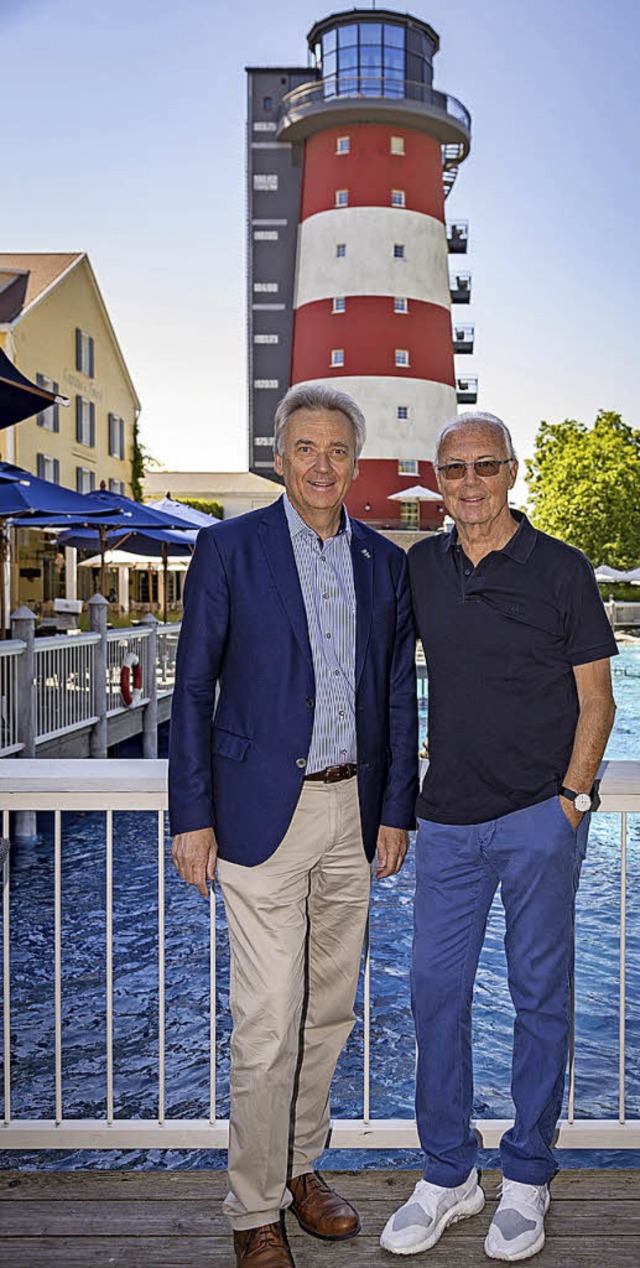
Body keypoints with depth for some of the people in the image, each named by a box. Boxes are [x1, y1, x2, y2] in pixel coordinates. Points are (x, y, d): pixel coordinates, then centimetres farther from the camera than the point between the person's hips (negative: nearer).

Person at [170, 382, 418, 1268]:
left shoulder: (386, 562, 8)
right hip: (263, 812, -4)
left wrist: (395, 811, 7)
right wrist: (192, 817, -6)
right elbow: (193, 688, -3)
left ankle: (300, 1166, 37)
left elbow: (398, 697, 11)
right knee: (267, 1024, 1)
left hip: (353, 812, 4)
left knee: (330, 1008, 16)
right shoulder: (229, 548, -3)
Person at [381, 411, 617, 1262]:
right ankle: (449, 1175, 27)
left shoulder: (561, 569, -3)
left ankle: (527, 1177, 27)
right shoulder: (421, 569, 7)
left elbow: (596, 697, -1)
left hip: (540, 816, -3)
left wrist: (573, 796, -10)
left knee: (540, 994, 9)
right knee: (435, 989, 8)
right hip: (449, 818, 4)